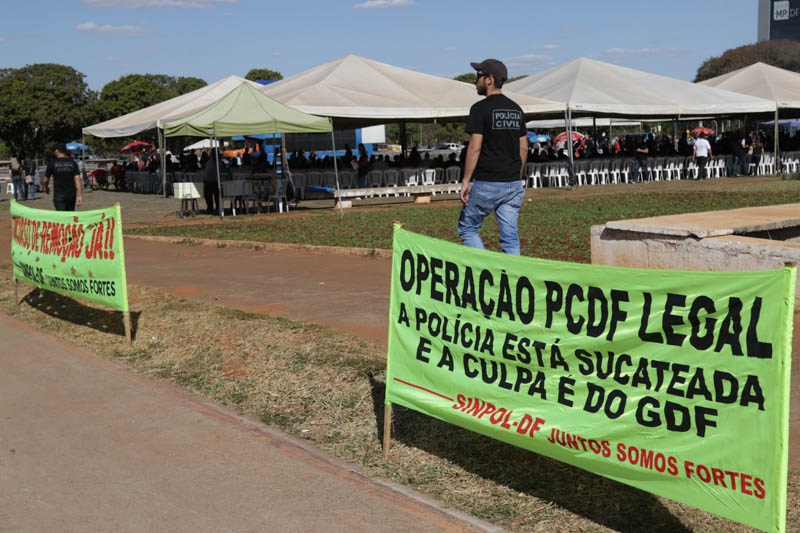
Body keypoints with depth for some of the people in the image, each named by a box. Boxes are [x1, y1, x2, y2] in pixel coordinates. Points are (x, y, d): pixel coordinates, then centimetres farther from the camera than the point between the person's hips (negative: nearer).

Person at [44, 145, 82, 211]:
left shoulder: (52, 163, -3)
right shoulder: (73, 163, 3)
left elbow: (46, 180, 5)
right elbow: (78, 179, -5)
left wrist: (46, 188, 27)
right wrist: (80, 196, -6)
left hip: (59, 195, -3)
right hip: (71, 195, 3)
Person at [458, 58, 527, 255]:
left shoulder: (480, 108, -10)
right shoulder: (516, 109, 12)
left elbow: (475, 148, -15)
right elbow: (523, 147, 13)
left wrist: (465, 181, -12)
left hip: (486, 184, -6)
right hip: (513, 184, 6)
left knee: (467, 228, 9)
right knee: (510, 236, 7)